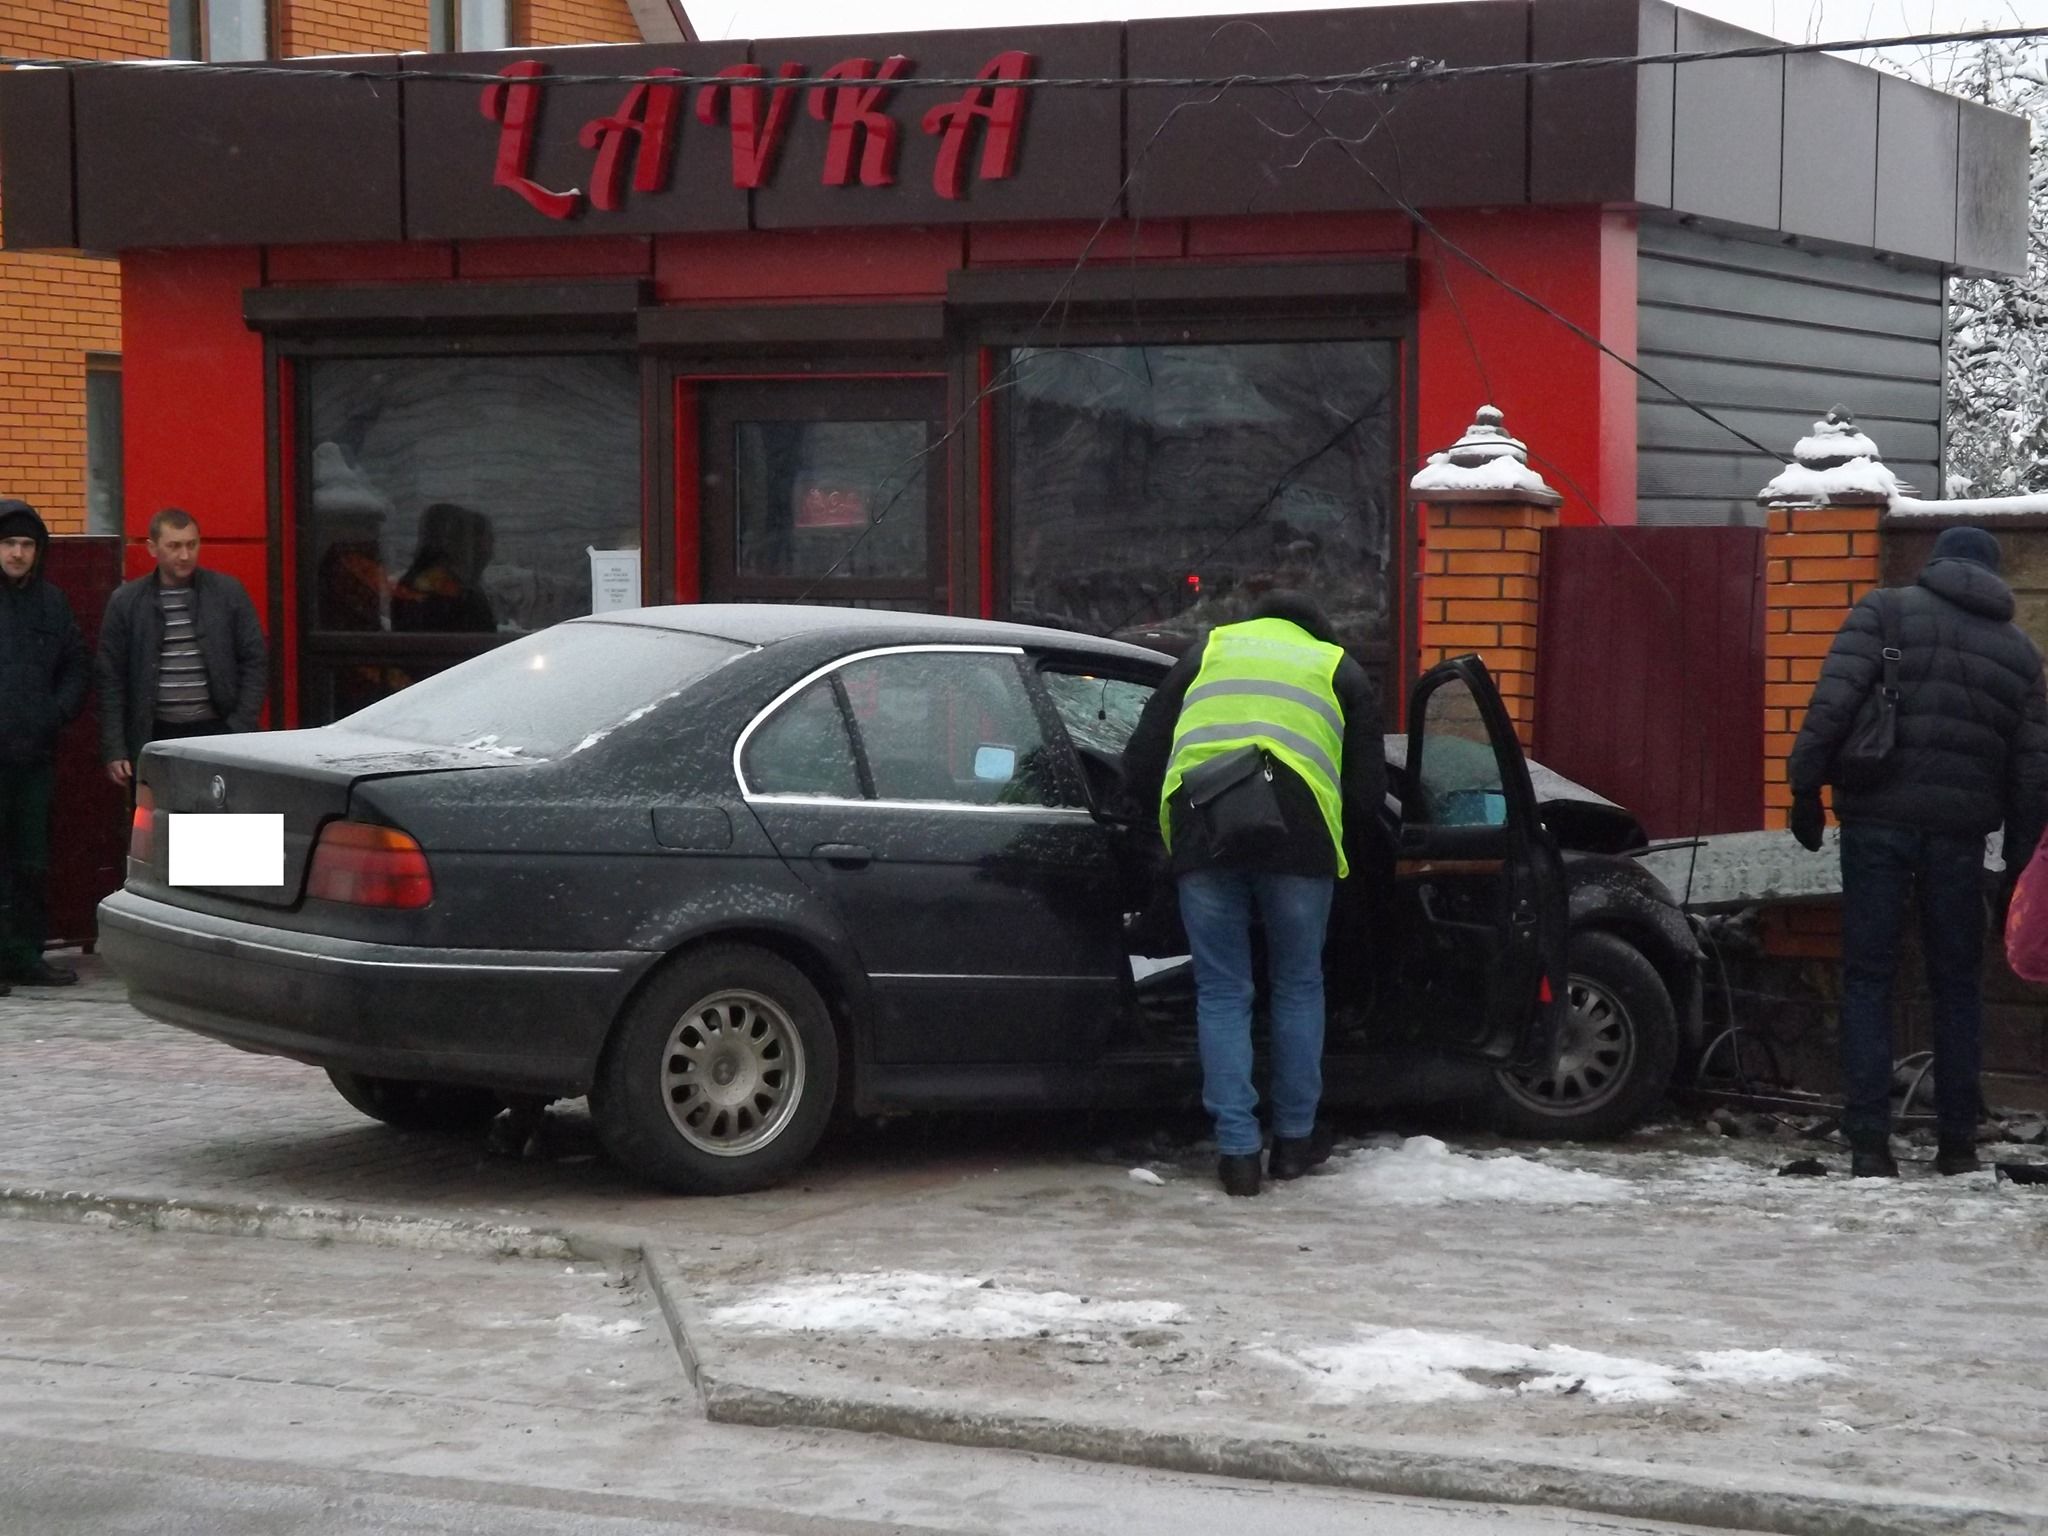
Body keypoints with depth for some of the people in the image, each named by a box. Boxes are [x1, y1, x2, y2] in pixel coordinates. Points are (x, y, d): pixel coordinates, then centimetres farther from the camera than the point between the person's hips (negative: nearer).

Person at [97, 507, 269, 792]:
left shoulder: (227, 592, 4)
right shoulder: (126, 602, 4)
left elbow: (255, 661, 6)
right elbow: (111, 680, 5)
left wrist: (241, 728, -3)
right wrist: (114, 750, -1)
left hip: (215, 732, 0)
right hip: (155, 738, 0)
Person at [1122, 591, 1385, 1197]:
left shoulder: (1209, 652, 27)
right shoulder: (1339, 670, 24)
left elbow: (1139, 766, 21)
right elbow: (1367, 790, 16)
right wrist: (1361, 834, 35)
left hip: (1201, 826, 1)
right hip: (1296, 828, -1)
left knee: (1222, 993, 8)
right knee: (1298, 986, 16)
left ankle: (1237, 1150, 6)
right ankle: (1296, 1138, 24)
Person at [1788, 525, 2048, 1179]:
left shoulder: (1885, 612, 4)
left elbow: (1833, 701, -10)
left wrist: (1806, 785, -6)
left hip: (1878, 823, -2)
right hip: (1959, 831, 2)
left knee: (1868, 978, 2)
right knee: (1956, 984, 12)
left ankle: (1869, 1142, -5)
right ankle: (1957, 1143, 13)